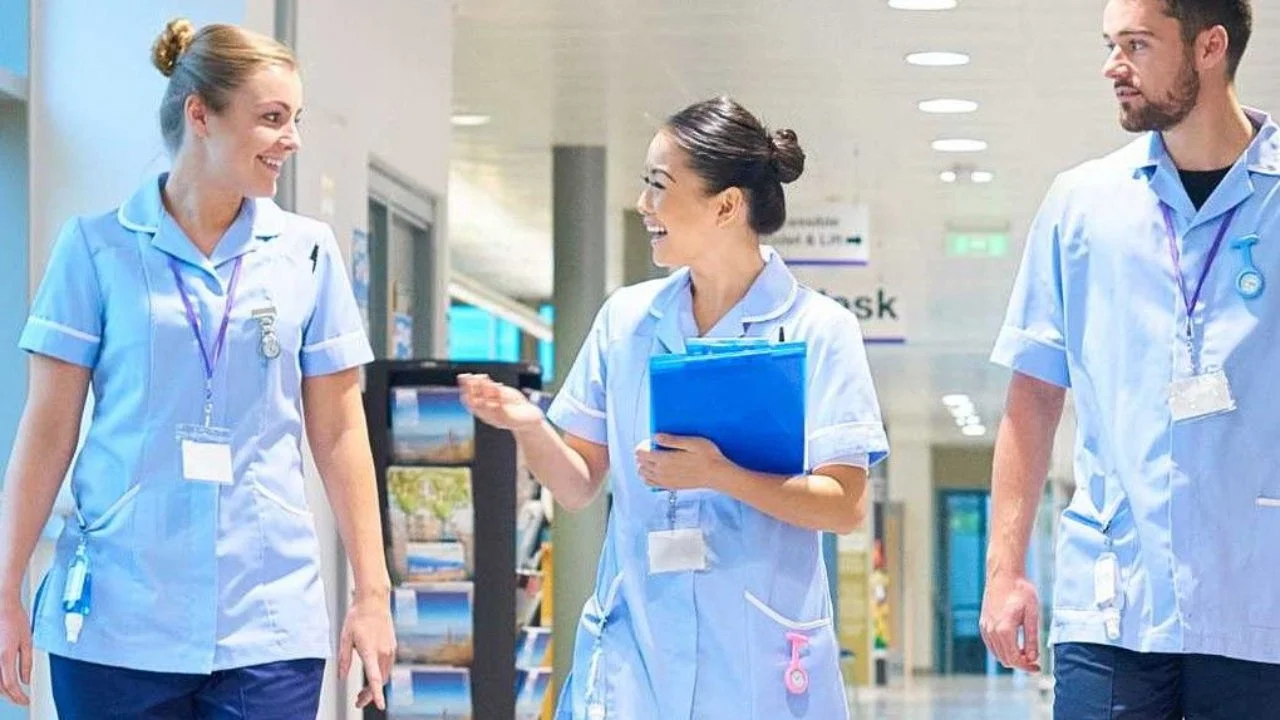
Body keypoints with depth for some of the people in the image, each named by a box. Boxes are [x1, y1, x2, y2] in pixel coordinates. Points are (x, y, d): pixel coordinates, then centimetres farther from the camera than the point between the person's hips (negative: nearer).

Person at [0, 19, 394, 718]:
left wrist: (372, 594, 5)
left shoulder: (307, 252, 6)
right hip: (116, 622, -1)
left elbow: (339, 433, 8)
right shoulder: (97, 246, 1)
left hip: (269, 622, 1)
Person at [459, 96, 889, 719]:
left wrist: (720, 476, -22)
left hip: (760, 662, -3)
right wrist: (528, 426, -10)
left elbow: (845, 507, -9)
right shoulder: (626, 318, 7)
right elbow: (580, 487, 10)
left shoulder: (818, 329, -4)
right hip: (632, 651, 3)